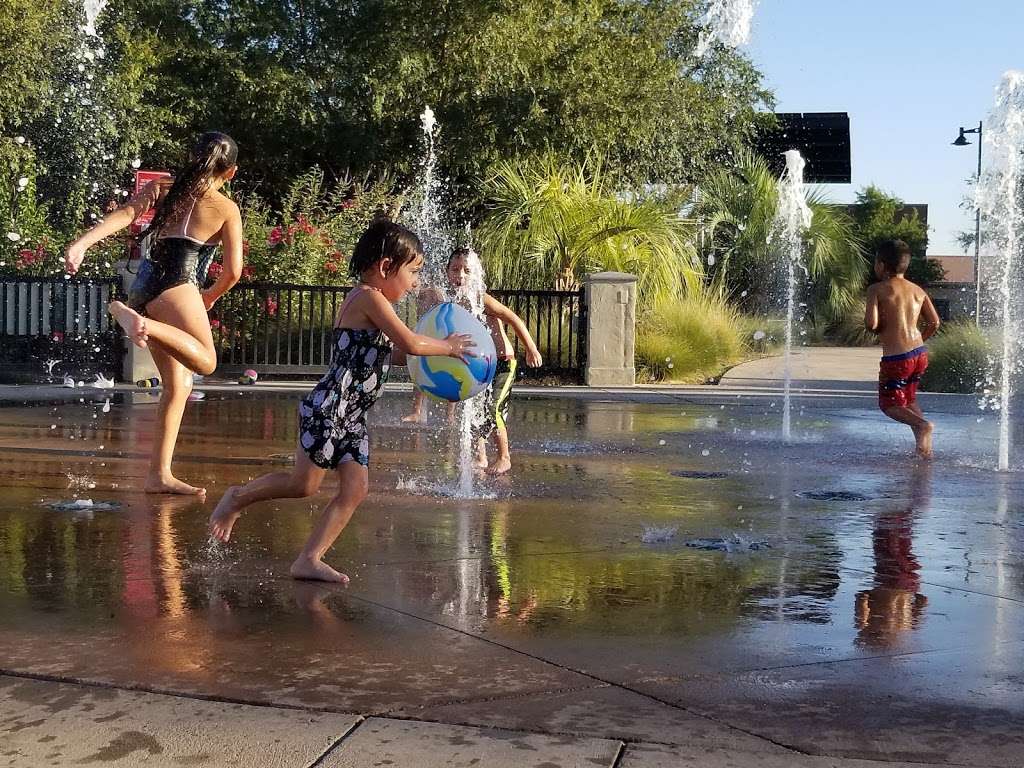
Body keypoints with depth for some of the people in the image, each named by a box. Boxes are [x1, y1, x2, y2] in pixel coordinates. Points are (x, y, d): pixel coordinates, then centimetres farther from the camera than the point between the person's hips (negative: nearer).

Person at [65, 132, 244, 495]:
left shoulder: (161, 188, 18)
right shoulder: (227, 209, 7)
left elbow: (125, 213, 0)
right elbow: (233, 271, 2)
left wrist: (82, 243, -12)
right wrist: (210, 297, 22)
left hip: (143, 286, 7)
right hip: (176, 284, -7)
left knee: (178, 384, 12)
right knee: (205, 361, -24)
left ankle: (159, 475, 10)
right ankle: (133, 317, -41)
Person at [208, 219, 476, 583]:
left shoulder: (366, 300, 19)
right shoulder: (370, 297, -12)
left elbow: (387, 354, 26)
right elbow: (411, 343, -19)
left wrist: (432, 352, 17)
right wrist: (446, 346, -2)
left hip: (351, 416, 10)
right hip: (330, 406, -10)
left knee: (355, 489, 1)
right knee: (304, 484, -4)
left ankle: (309, 559, 3)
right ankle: (238, 497, 18)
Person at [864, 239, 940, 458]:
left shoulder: (877, 289, -8)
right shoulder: (918, 291, 8)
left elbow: (871, 324, -18)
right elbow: (934, 323, 6)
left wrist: (880, 328, 5)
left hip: (896, 358, -6)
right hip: (920, 354, 6)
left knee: (889, 404, 10)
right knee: (909, 399, 25)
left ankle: (922, 424, -18)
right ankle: (924, 447, 16)